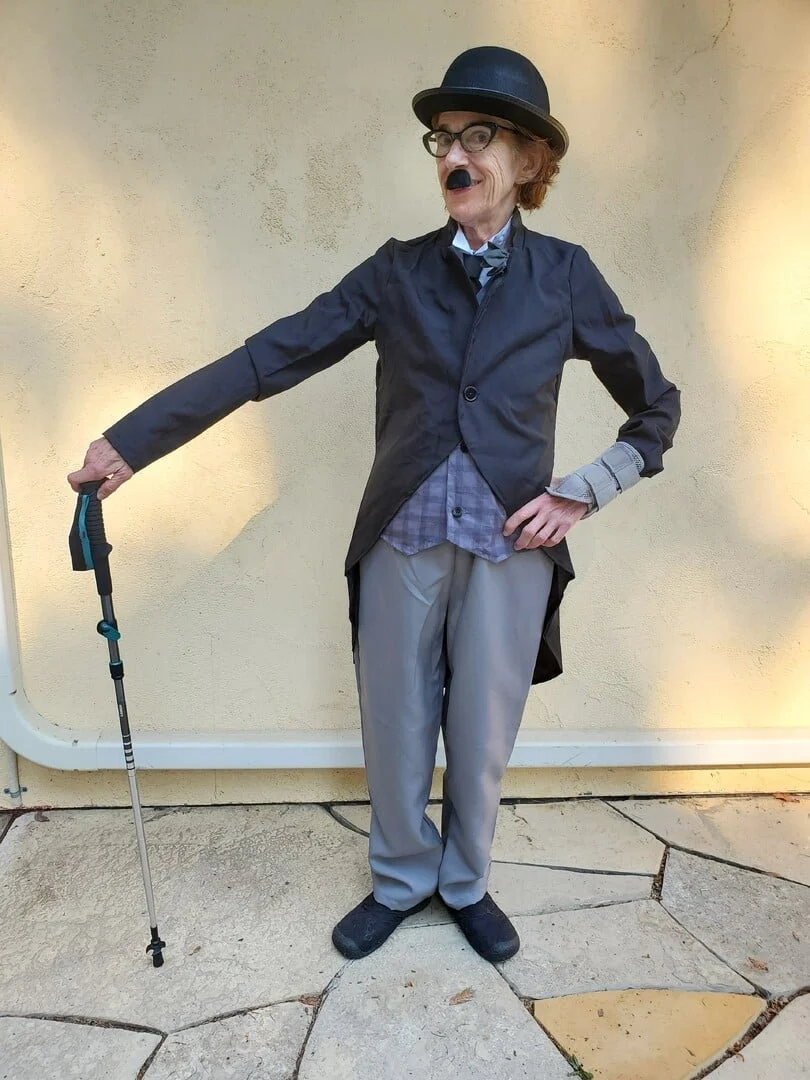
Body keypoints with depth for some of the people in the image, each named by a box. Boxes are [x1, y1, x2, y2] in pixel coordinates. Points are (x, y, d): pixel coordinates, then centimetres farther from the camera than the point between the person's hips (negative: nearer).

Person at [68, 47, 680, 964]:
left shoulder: (564, 276, 1)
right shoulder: (397, 272, 1)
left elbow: (656, 410, 8)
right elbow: (266, 360, -5)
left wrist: (581, 493, -5)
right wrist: (131, 438, -8)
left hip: (510, 551, 0)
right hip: (402, 546, 1)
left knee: (482, 741, 13)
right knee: (394, 733, 13)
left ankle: (466, 883, 41)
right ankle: (401, 881, 40)